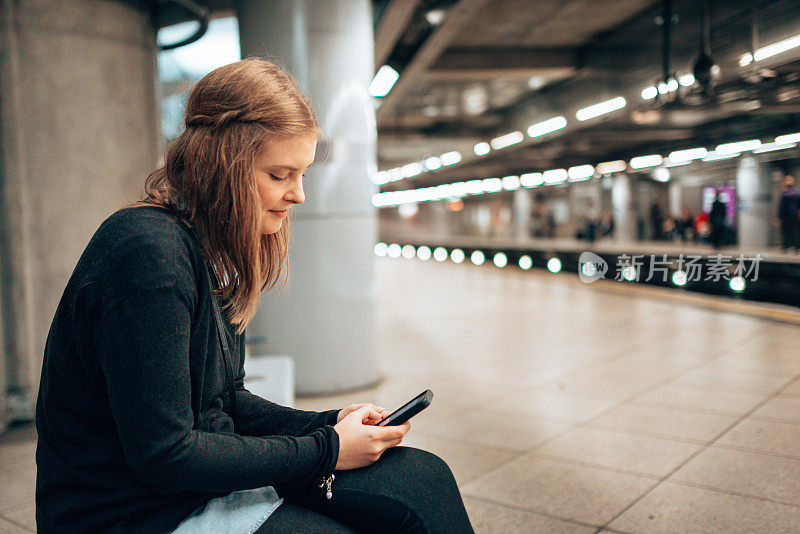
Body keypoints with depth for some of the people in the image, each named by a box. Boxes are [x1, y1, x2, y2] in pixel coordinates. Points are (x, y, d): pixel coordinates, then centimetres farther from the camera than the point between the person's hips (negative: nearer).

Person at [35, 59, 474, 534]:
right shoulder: (149, 254, -24)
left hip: (206, 474, 8)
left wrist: (328, 424, -2)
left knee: (421, 477, -3)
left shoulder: (213, 252, 6)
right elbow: (163, 455, -24)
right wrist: (325, 449, -17)